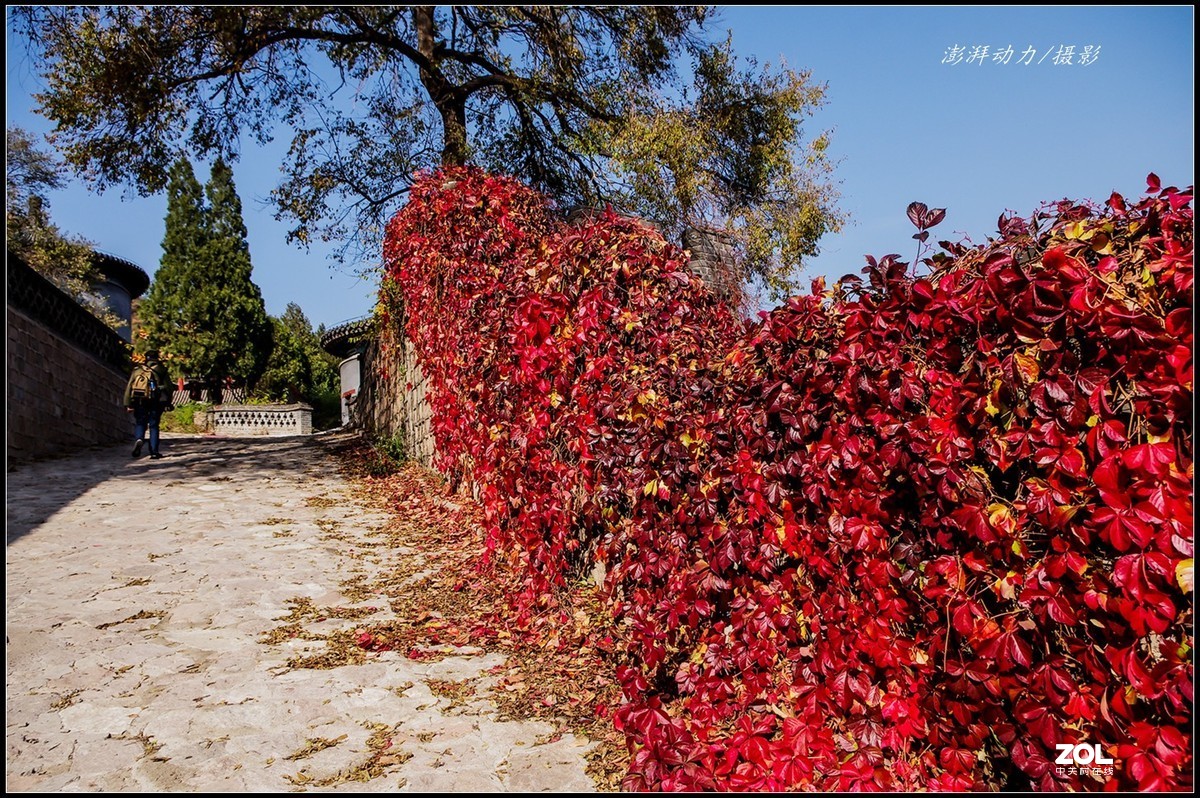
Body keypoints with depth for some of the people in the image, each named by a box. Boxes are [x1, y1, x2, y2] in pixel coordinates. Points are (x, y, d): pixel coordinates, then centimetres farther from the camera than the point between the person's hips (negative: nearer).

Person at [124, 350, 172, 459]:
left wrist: (128, 404, 3)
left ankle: (140, 439, -17)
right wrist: (168, 403, 4)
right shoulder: (162, 370, 5)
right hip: (155, 403, 0)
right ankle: (154, 452, 3)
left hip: (139, 402, 1)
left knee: (140, 423, 14)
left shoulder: (137, 370, 8)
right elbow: (168, 387, 0)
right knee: (154, 426, 7)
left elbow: (129, 387, 4)